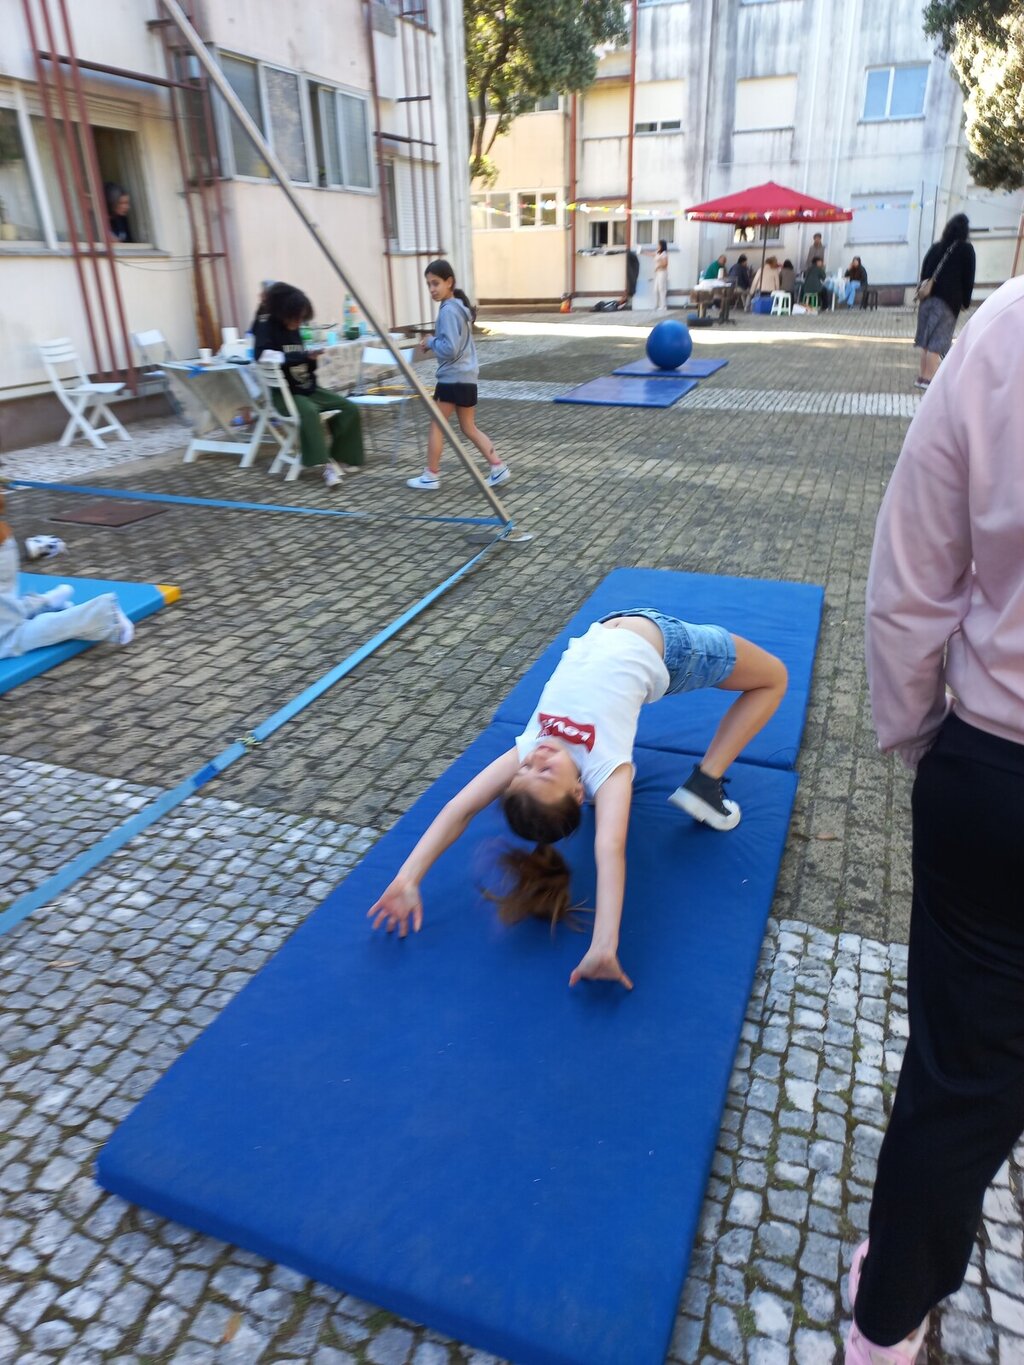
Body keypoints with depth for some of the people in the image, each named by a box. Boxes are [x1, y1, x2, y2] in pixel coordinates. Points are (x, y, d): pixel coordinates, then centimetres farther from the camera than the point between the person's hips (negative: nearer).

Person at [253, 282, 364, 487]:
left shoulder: (293, 330, 11)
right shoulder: (265, 327, -8)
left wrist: (310, 359, -5)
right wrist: (303, 357, -26)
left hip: (306, 388, 7)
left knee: (349, 408, -5)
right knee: (309, 411, -37)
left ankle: (340, 457, -1)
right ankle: (325, 464, -37)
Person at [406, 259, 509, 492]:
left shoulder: (449, 310, -15)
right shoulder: (459, 306, 15)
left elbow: (450, 349, -22)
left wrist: (431, 341, -6)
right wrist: (431, 345, 11)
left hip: (452, 378, -9)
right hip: (466, 377, 9)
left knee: (436, 426, 2)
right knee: (469, 429, 12)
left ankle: (431, 477, 9)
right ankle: (499, 468, 9)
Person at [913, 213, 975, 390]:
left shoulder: (935, 247, 10)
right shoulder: (966, 249, -3)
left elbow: (924, 273, 12)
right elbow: (968, 278, -2)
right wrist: (965, 302, 5)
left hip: (928, 297, 5)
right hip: (949, 300, -5)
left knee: (927, 338, 9)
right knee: (937, 339, -5)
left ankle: (922, 374, 12)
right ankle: (927, 377, -6)